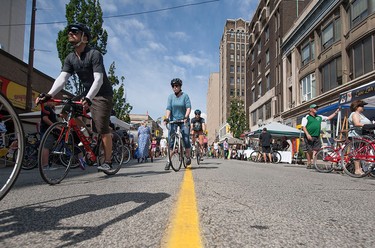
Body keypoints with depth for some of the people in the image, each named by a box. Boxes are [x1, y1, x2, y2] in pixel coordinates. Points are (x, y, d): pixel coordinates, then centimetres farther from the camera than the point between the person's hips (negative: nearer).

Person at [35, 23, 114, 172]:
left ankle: (107, 162, -2)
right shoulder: (70, 58, 3)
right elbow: (62, 78, -9)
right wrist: (49, 95, -25)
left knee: (103, 129, -11)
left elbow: (98, 79, -27)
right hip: (87, 93, 7)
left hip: (102, 94, -7)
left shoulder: (94, 54, -17)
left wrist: (88, 98, -41)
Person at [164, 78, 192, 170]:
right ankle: (169, 160, 0)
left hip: (184, 121, -2)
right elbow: (168, 108, -4)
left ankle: (188, 157, 13)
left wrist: (186, 116, -28)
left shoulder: (185, 96, -1)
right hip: (173, 120, 2)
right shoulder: (170, 97, 5)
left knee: (186, 139, -8)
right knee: (171, 140, -4)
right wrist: (167, 118, -21)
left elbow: (188, 107, -11)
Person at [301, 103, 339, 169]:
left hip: (317, 136, 5)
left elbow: (329, 118, 26)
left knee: (316, 149, -3)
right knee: (309, 150, -3)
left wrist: (336, 112, 20)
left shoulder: (319, 117, 19)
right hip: (309, 136, -5)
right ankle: (309, 164, 5)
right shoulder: (306, 117, 2)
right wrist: (307, 134, -18)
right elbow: (303, 126, -6)